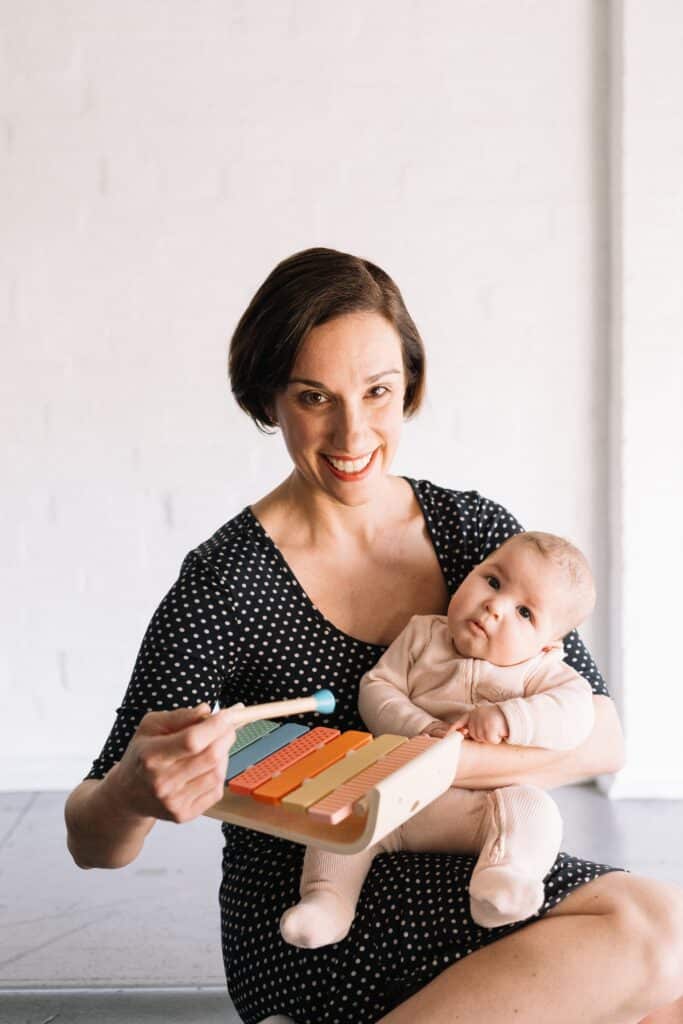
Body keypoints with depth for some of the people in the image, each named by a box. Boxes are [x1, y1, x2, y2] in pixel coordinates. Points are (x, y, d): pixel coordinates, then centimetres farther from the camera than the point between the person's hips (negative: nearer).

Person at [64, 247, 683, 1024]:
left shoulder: (478, 530, 2)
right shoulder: (224, 586, -12)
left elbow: (601, 739, -5)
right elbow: (92, 843, -9)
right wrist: (132, 796, -33)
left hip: (472, 880, 5)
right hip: (313, 940, -5)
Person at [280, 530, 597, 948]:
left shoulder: (539, 671, 5)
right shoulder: (422, 636, 11)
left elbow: (576, 710, -13)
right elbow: (376, 686, 3)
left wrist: (506, 718, -28)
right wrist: (423, 730, -15)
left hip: (484, 807, -2)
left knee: (531, 807, -30)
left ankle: (505, 881, -47)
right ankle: (326, 900, -20)